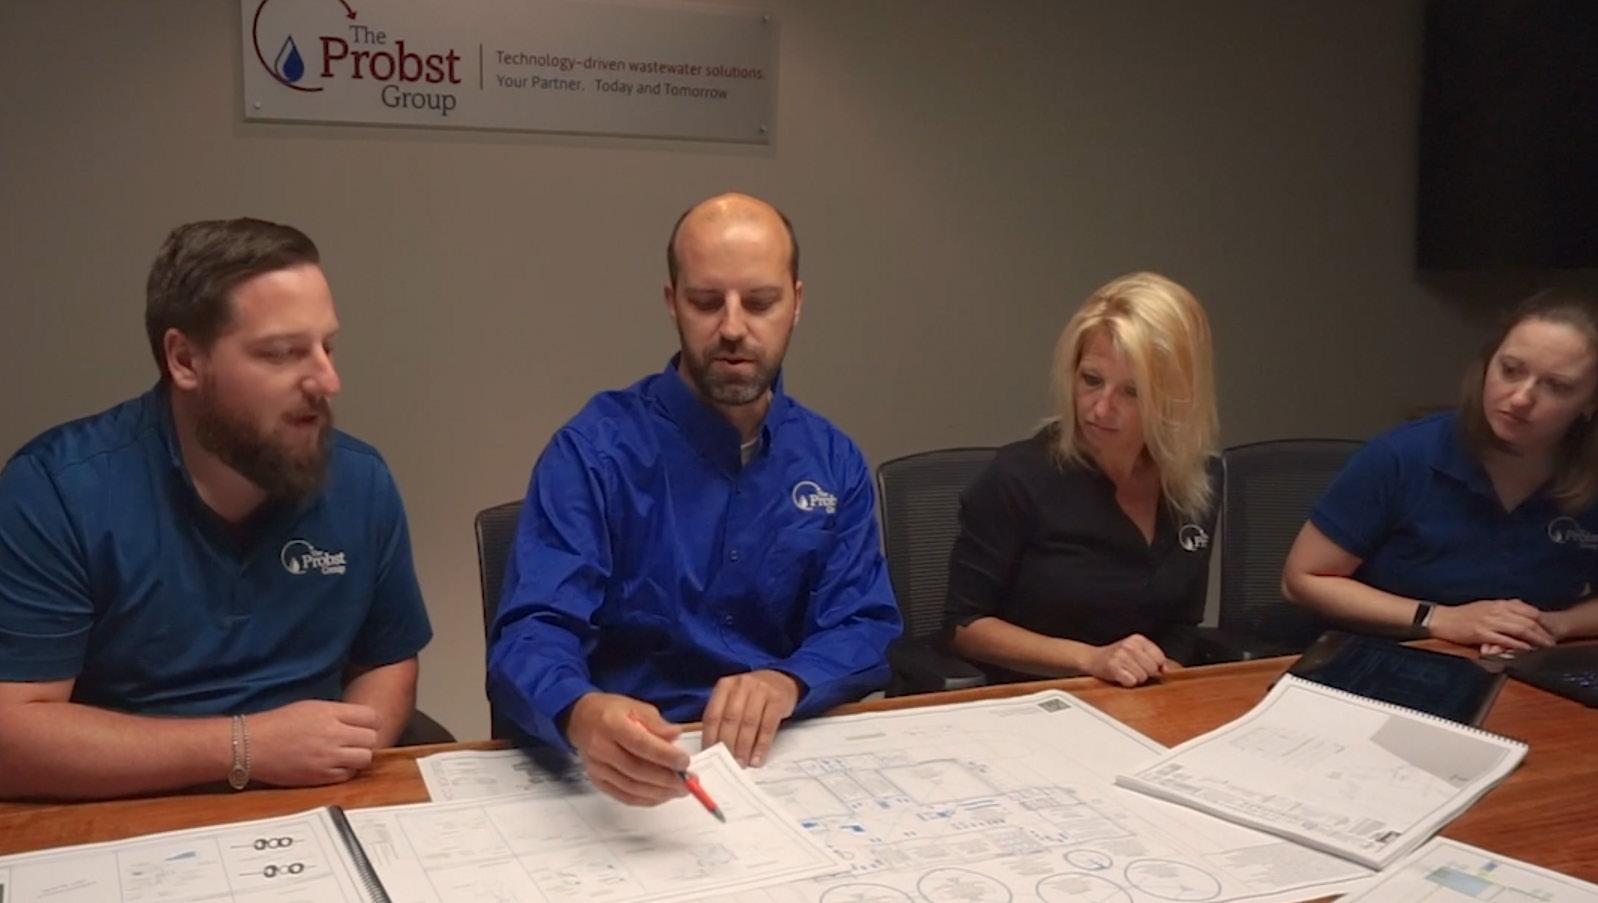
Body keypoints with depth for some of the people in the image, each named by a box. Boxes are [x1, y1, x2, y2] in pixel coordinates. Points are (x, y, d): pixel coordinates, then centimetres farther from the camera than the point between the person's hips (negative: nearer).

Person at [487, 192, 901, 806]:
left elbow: (866, 630, 3)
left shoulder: (834, 461, 6)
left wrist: (786, 685, -20)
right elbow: (531, 635, -17)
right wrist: (584, 716, -40)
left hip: (789, 759, 2)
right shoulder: (593, 450, -7)